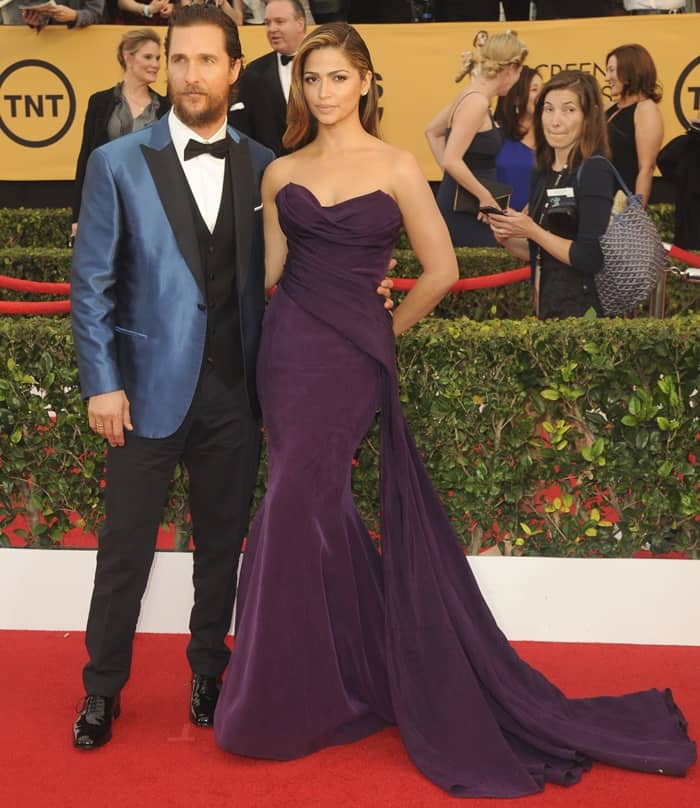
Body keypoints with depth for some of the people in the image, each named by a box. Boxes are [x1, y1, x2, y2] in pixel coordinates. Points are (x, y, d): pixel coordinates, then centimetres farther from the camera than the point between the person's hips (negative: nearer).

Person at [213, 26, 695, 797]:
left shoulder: (397, 167, -1)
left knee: (293, 508, -6)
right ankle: (371, 680, 24)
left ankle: (282, 703, 13)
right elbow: (272, 269, 13)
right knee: (321, 511, 6)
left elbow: (441, 270, 1)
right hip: (288, 349, 4)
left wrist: (383, 331, 7)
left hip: (352, 354, -4)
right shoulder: (280, 173, 10)